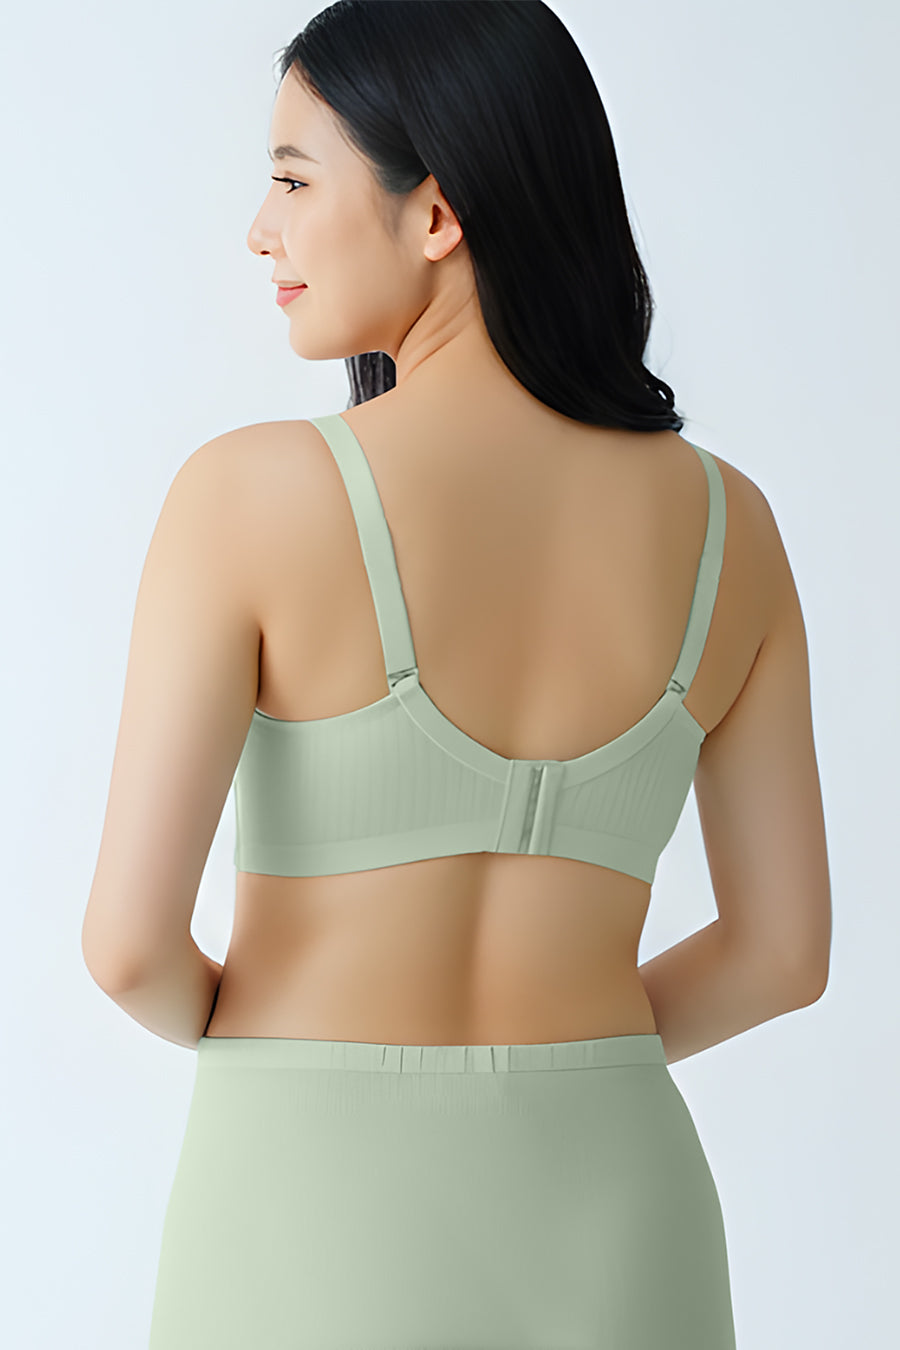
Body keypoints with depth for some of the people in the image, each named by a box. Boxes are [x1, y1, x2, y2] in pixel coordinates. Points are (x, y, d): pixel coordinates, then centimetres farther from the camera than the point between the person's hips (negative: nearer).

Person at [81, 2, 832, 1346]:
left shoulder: (251, 494, -14)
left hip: (327, 1235, -3)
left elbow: (132, 939, -15)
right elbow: (781, 948, 3)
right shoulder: (724, 521, -2)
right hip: (614, 1229, 4)